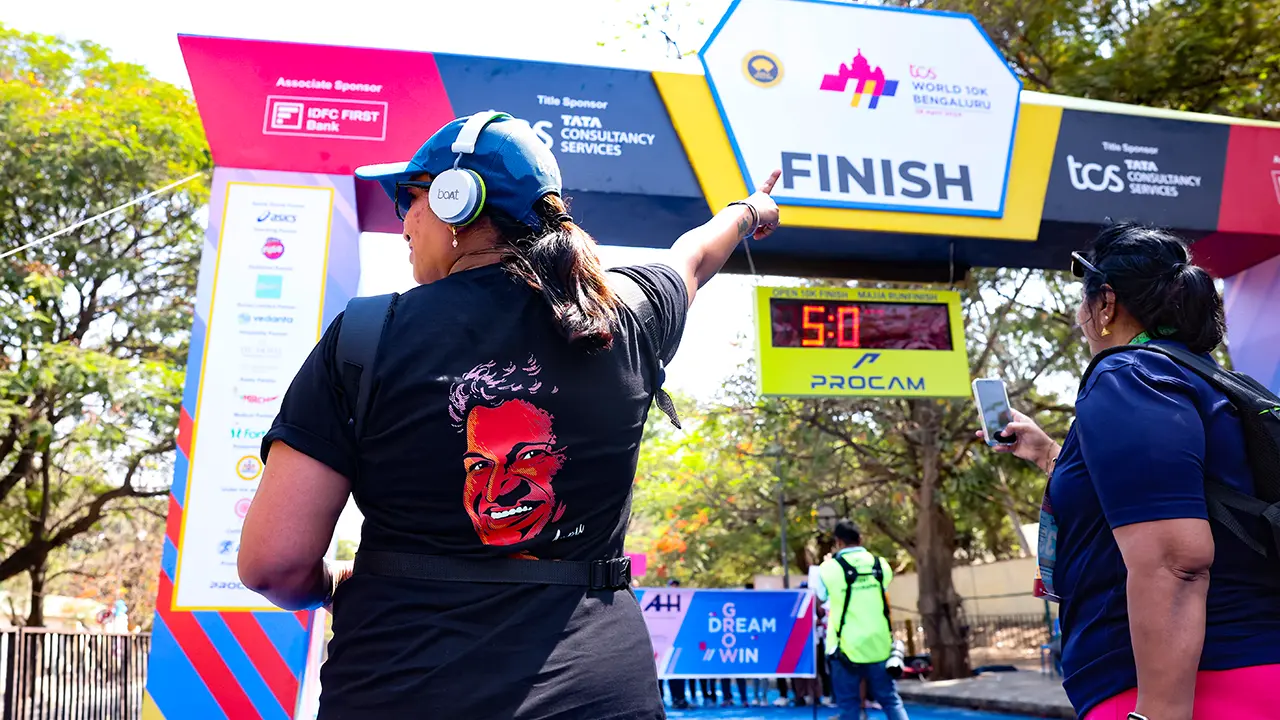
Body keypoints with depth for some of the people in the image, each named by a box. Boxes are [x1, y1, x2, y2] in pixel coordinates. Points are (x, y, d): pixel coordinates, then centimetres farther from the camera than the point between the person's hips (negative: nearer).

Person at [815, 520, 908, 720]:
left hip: (846, 647, -3)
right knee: (891, 699, 12)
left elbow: (821, 597, 8)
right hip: (878, 645, 3)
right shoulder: (881, 565, 0)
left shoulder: (830, 568, -9)